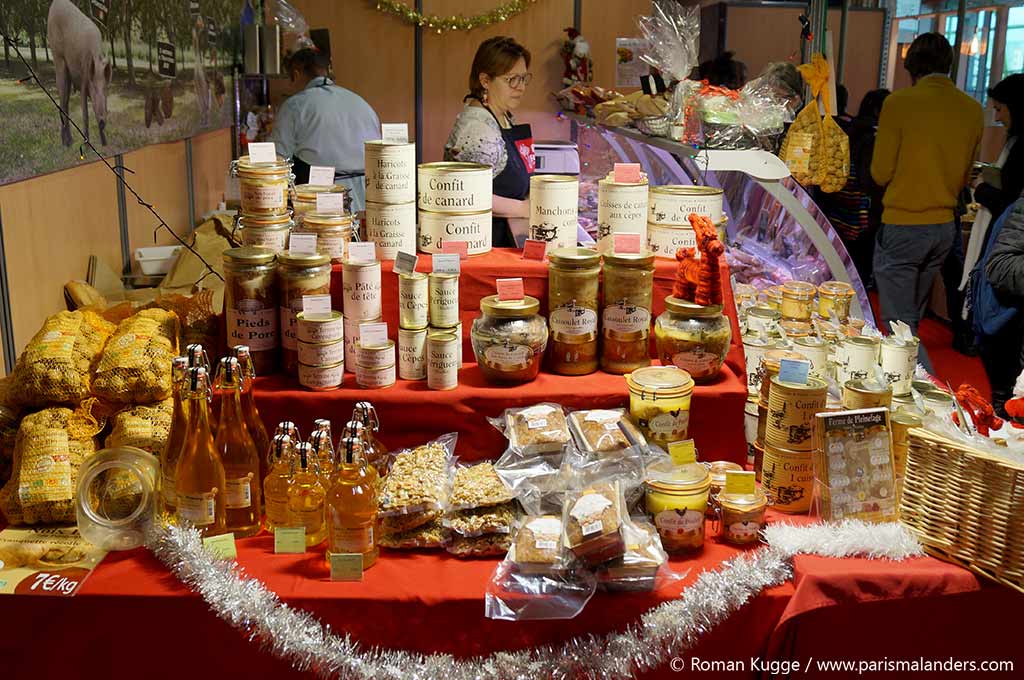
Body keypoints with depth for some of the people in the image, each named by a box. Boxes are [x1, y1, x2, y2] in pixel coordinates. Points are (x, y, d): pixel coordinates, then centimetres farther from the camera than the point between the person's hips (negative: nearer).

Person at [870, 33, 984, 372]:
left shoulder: (899, 103, -12)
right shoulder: (973, 110, 3)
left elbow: (881, 173, -8)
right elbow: (963, 177, 13)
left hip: (902, 226, -6)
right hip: (944, 228, 6)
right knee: (911, 318, 21)